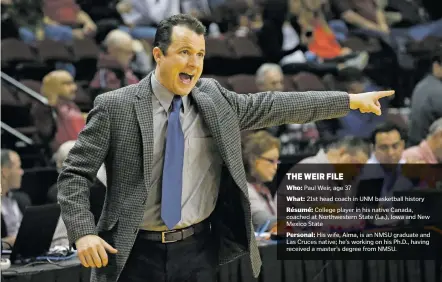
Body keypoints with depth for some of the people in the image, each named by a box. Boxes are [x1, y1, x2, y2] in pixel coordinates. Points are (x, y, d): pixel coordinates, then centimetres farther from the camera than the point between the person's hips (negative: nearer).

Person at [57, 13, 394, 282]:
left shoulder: (214, 99, 4)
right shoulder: (115, 106, -6)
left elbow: (274, 106, 9)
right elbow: (75, 174, -5)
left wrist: (351, 101, 8)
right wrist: (83, 233, -19)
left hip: (197, 251, 3)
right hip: (136, 253, -3)